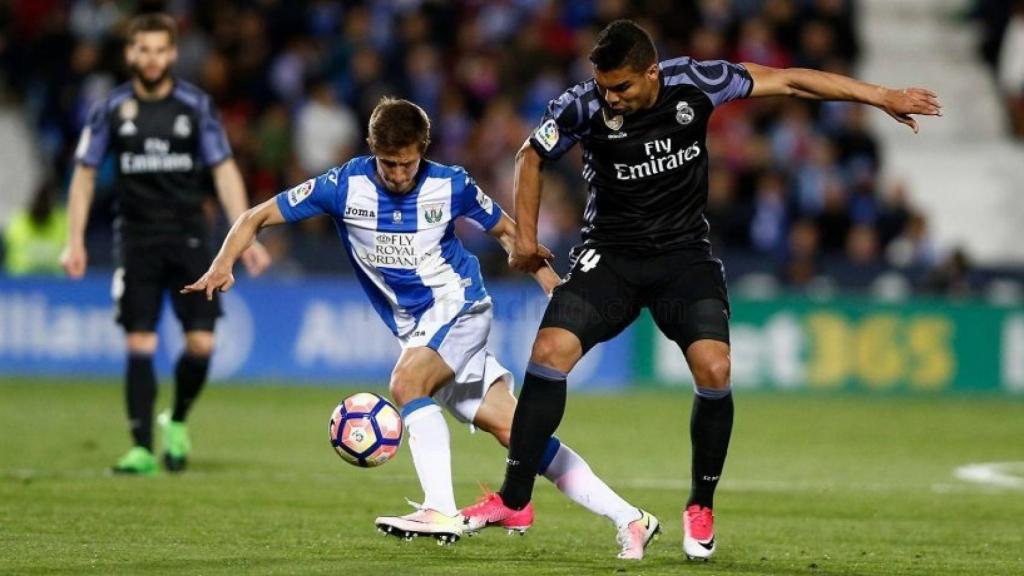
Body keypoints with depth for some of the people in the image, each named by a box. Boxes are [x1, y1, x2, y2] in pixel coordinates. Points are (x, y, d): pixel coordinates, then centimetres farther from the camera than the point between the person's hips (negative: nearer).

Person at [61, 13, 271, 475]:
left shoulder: (196, 106, 0)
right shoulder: (111, 109, 1)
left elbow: (224, 171, 2)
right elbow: (84, 175, 7)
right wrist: (74, 242, -1)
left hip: (187, 236, 0)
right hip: (136, 238, 0)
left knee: (201, 343, -7)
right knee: (139, 345, -7)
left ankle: (178, 422, 19)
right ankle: (142, 448, -2)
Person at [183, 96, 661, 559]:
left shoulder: (450, 186, -10)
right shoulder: (346, 186, -8)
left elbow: (506, 230, 8)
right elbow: (257, 218, -5)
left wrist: (549, 278, -4)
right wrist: (223, 264, -22)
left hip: (460, 310, -3)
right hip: (419, 331, 3)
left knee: (406, 381, -32)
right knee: (513, 430, -4)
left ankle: (440, 511, -37)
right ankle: (629, 518, -2)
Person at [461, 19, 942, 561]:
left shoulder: (693, 84, -15)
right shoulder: (582, 107, -15)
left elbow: (789, 82, -6)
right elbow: (531, 156, 5)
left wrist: (882, 97, -4)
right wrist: (525, 235, -1)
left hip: (684, 253, 0)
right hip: (610, 252, 0)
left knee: (714, 370, -19)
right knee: (549, 352, -19)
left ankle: (701, 508, 2)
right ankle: (513, 499, -9)